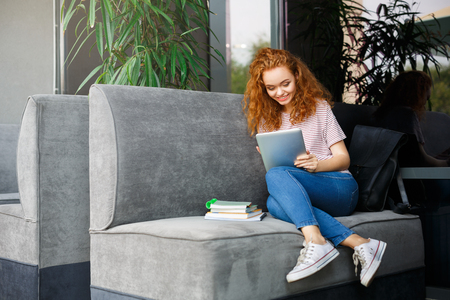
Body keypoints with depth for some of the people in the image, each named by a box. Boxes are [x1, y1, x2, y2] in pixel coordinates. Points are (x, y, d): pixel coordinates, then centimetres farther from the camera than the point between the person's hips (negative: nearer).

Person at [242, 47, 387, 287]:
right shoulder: (266, 117, 18)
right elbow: (271, 163, 18)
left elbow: (343, 158, 4)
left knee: (275, 176, -31)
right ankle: (357, 243, -38)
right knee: (274, 204, -34)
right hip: (299, 196, 4)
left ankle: (315, 242, -47)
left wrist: (318, 164, -17)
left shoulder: (319, 107, 7)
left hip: (340, 188, -3)